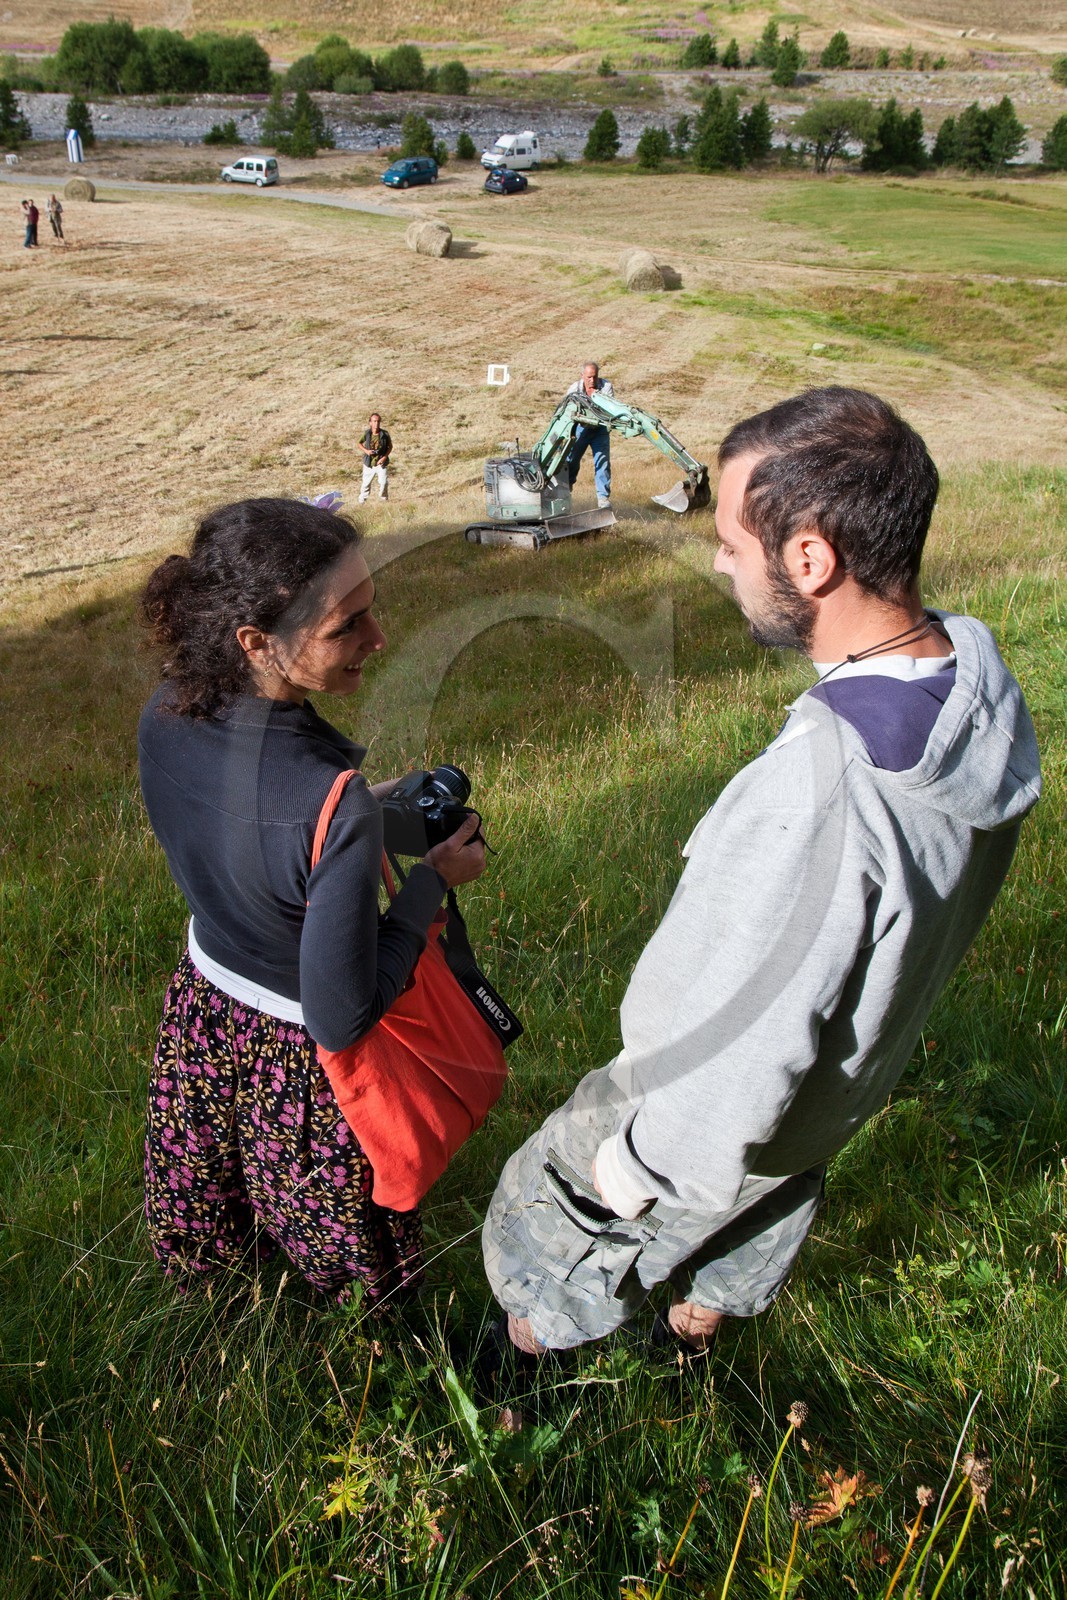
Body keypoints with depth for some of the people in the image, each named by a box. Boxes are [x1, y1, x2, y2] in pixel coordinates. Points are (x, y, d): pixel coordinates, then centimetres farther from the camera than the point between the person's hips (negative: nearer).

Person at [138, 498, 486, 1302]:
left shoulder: (165, 715, -19)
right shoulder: (337, 807, -41)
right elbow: (342, 1018, -30)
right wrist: (434, 880, -20)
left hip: (203, 1005, 7)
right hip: (301, 1057, -6)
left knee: (207, 1216, 38)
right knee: (346, 1240, 29)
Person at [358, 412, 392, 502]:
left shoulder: (385, 434, -12)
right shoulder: (367, 433, -10)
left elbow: (390, 446, 3)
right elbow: (360, 443, 9)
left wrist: (384, 457, -11)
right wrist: (366, 450, -11)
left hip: (381, 463, -1)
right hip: (369, 464, 1)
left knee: (383, 483, -8)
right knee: (366, 483, 11)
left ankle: (384, 501, 15)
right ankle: (361, 501, 29)